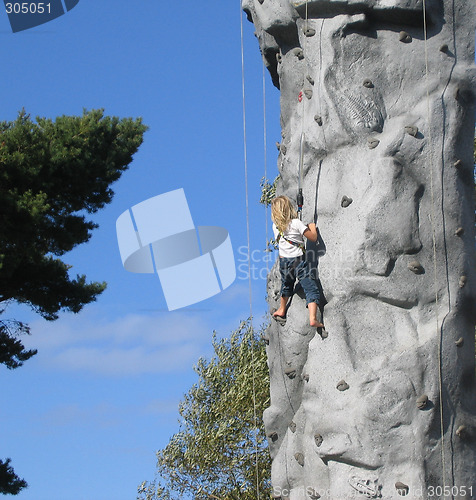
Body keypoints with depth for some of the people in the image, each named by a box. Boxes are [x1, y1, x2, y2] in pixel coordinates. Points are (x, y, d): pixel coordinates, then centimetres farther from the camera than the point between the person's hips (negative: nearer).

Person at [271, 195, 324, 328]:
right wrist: (312, 227, 8)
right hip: (299, 260, -5)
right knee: (311, 289, -5)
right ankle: (313, 318, -18)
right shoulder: (297, 223, -14)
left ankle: (281, 310, 48)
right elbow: (313, 238, -13)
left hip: (284, 261, 5)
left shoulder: (275, 226, 1)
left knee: (286, 286, 30)